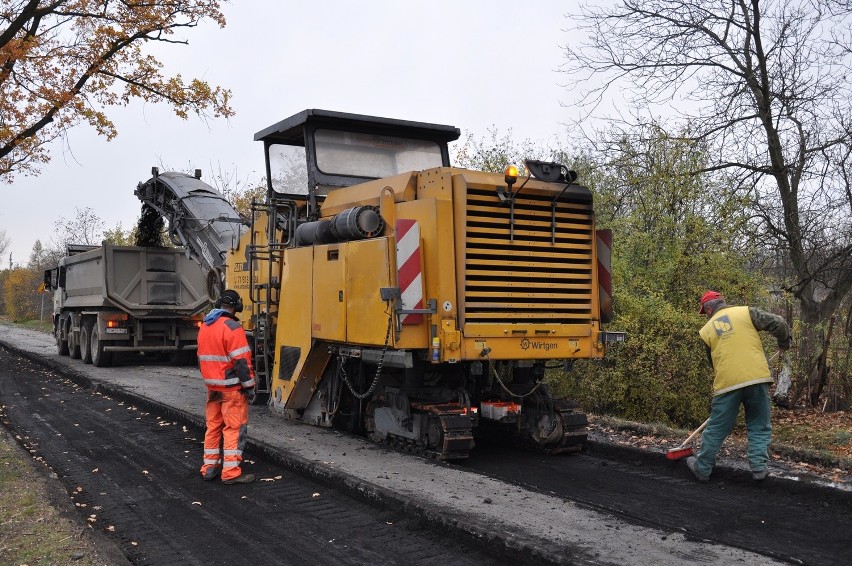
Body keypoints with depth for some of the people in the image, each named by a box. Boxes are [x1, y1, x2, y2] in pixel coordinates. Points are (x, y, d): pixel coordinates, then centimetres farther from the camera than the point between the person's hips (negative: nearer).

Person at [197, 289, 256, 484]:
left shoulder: (204, 327, 11)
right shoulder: (231, 328, -16)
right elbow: (241, 361, -19)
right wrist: (249, 386, -13)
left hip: (212, 386, 8)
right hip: (231, 388, -8)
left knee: (213, 425, 15)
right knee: (235, 428, -3)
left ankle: (210, 468, 20)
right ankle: (231, 472, -3)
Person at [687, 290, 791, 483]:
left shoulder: (706, 330, 13)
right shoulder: (746, 312, 8)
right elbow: (778, 323, 3)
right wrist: (784, 342, 22)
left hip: (727, 383, 0)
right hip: (757, 379, 0)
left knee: (716, 429, 10)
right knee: (759, 427, 13)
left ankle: (702, 468, 20)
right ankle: (759, 468, 10)